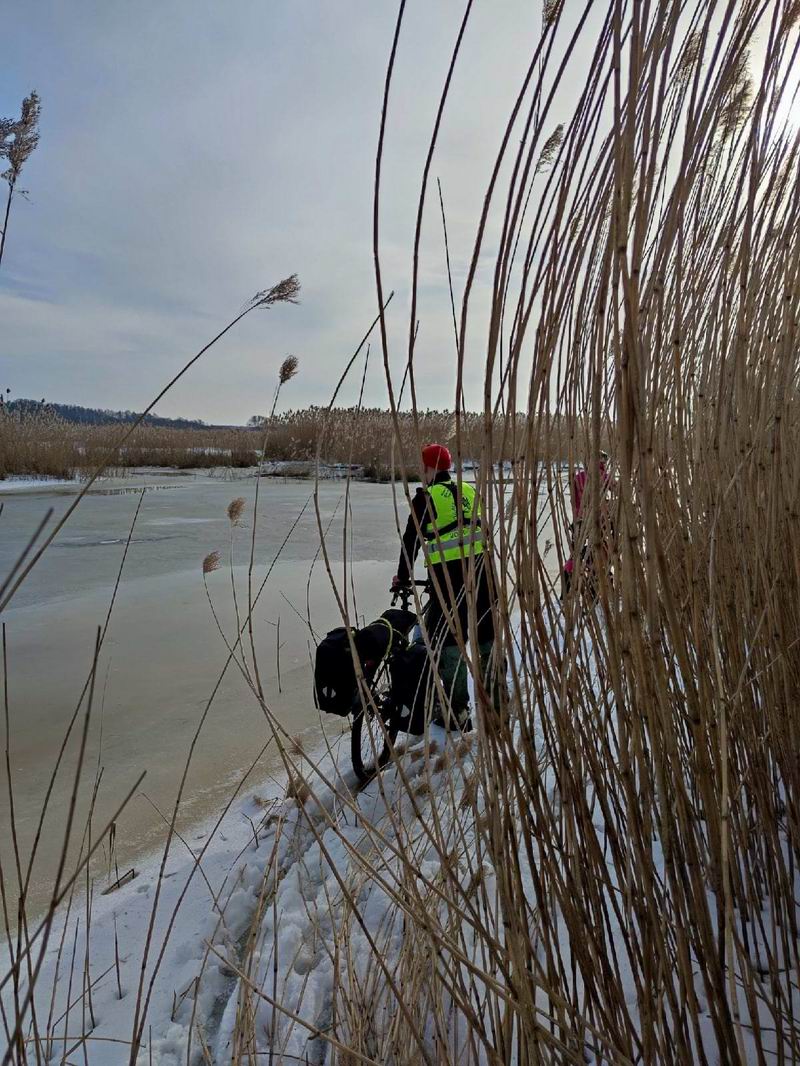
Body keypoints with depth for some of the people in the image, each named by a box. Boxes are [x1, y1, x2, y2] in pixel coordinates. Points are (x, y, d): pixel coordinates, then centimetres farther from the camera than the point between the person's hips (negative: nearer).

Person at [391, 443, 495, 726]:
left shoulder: (426, 497, -1)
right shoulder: (469, 491, 16)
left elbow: (411, 540, 0)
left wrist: (402, 578, 8)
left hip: (448, 571, -6)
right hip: (481, 567, 6)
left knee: (448, 637, 3)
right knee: (488, 633, 15)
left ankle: (458, 709, 6)